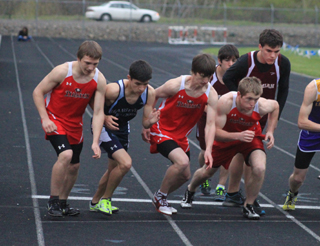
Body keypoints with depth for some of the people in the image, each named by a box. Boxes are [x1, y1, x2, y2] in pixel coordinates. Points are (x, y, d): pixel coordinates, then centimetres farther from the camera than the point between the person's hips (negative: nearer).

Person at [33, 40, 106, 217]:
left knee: (74, 166, 8)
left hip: (75, 123, 5)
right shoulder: (62, 72, -24)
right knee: (66, 155, -26)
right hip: (54, 118, -5)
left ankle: (62, 203, 29)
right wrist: (45, 118, -21)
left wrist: (95, 142, -22)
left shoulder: (99, 80, -15)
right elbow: (38, 92, -12)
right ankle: (53, 201, -12)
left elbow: (98, 112, -14)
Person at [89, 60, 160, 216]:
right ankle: (105, 199, 0)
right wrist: (104, 117, -30)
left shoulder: (149, 93, -18)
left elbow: (145, 123, -10)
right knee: (125, 163, -22)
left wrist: (150, 121, -33)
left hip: (122, 128, 6)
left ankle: (95, 202, 44)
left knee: (114, 170, 19)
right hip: (103, 127, -6)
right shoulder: (113, 90, -33)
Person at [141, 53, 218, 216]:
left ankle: (161, 198, 36)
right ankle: (159, 197, -5)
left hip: (181, 135, 6)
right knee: (182, 161, -27)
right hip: (161, 129, -6)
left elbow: (210, 124, -17)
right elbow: (152, 97, -7)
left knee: (185, 175, 10)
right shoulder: (175, 85, -24)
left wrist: (208, 150, -30)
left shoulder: (211, 94, -15)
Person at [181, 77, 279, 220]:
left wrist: (270, 131, -14)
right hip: (226, 137, 0)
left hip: (251, 137, 0)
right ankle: (190, 191, 53)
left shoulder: (262, 106, -32)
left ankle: (248, 206, -1)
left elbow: (275, 106, -5)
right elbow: (216, 132, -33)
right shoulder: (225, 102, -39)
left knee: (259, 169, -26)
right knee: (207, 172, 17)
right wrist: (238, 136, -49)